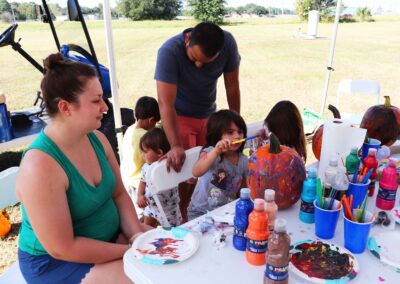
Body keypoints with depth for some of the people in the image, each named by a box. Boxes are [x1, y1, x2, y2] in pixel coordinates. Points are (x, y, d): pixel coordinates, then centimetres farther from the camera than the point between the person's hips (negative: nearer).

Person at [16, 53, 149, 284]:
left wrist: (137, 235, -13)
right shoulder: (40, 165, -29)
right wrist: (129, 251, -20)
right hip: (56, 262, -7)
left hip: (110, 236, 7)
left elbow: (119, 194, 2)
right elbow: (62, 249, -26)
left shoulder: (96, 138, -6)